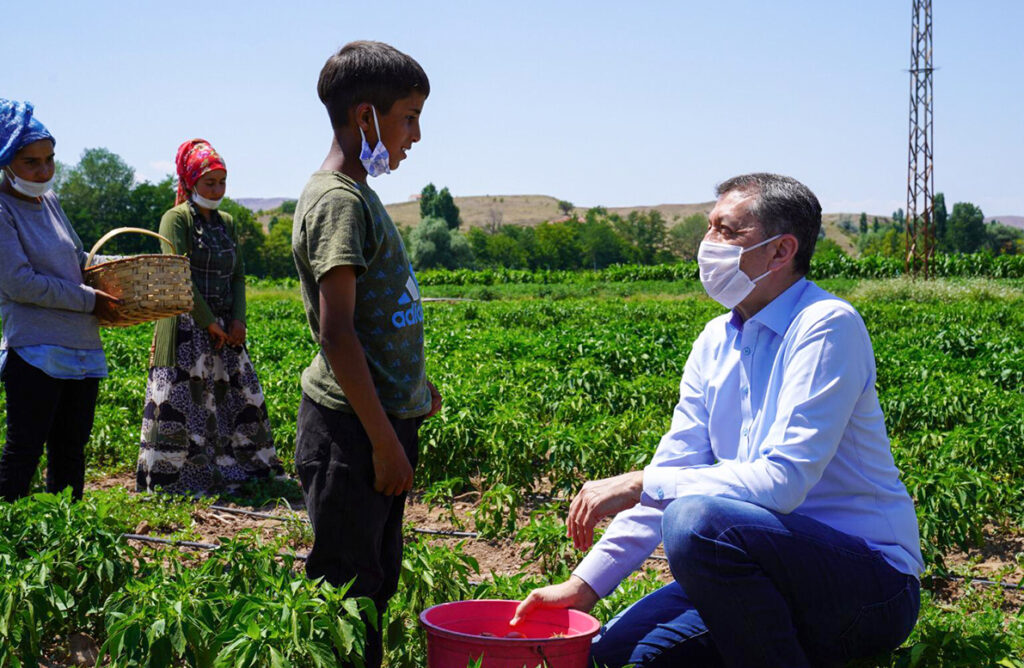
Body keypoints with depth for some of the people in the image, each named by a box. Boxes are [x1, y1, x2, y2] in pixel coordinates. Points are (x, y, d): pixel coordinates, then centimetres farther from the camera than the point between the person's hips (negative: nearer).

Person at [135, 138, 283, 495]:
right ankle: (169, 481, 6)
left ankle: (251, 468, 24)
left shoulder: (227, 223, 15)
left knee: (243, 397, 11)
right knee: (180, 402, -5)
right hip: (187, 328, -6)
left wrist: (238, 320, -4)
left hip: (225, 329, 7)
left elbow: (238, 275, 12)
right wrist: (209, 323, -13)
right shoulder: (176, 219, -5)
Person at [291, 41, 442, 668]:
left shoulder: (358, 193, 14)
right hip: (352, 431, -10)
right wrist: (384, 440, -20)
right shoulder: (338, 200, -16)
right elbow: (336, 334, -21)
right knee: (347, 589, -2)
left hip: (382, 420, 10)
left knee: (378, 579, 16)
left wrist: (414, 385, 23)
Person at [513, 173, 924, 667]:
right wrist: (585, 583, 0)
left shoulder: (827, 326, -16)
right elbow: (672, 472, 7)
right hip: (782, 568, 8)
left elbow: (784, 479, -25)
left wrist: (637, 485, -24)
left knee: (697, 520, -32)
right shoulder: (716, 342, 8)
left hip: (876, 588, -7)